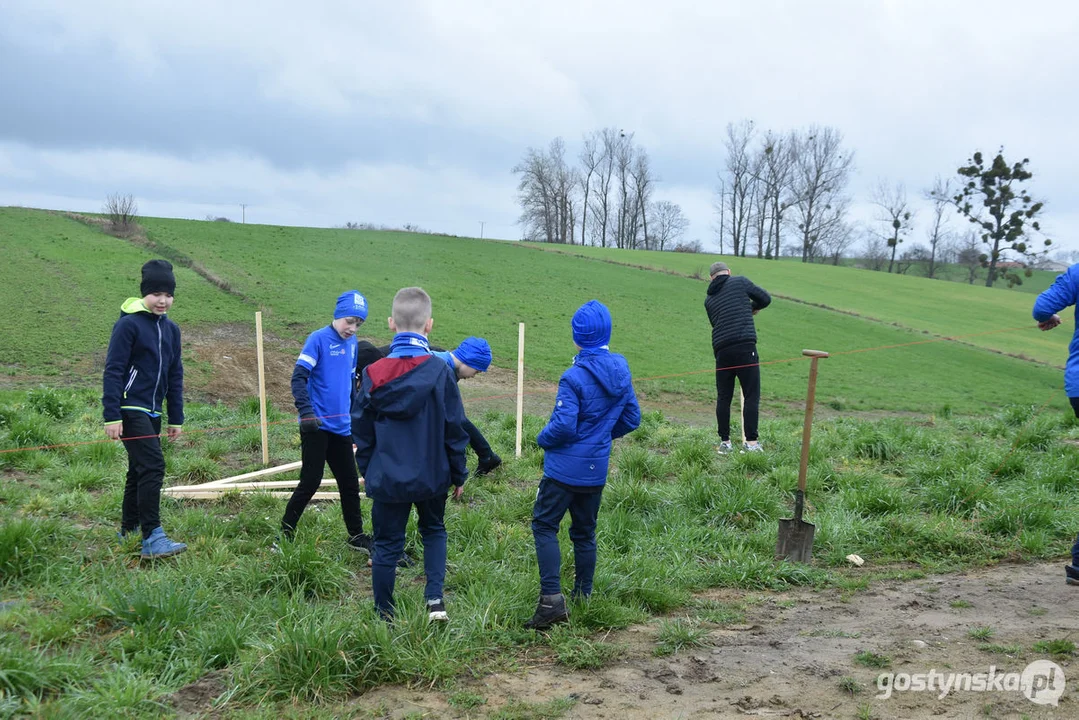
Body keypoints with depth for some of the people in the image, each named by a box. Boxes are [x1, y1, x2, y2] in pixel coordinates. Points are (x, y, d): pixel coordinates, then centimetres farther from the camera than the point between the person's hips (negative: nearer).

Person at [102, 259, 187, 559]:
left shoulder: (171, 329, 12)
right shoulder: (129, 324, -10)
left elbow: (175, 375, 16)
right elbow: (113, 371, -12)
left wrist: (176, 419, 15)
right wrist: (112, 416, -16)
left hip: (152, 412, 8)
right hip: (130, 409, -8)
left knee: (140, 472, 14)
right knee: (153, 466, -16)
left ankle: (128, 533, 25)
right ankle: (152, 538, -14)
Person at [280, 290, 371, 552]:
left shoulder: (351, 342, 11)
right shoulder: (318, 338, -10)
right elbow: (298, 377, -17)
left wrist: (354, 415, 21)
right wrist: (306, 411, -27)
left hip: (341, 427, 7)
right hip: (317, 426, -7)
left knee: (350, 482, 12)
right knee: (311, 481, -4)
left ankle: (356, 536, 24)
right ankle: (285, 533, 10)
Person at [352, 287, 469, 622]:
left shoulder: (374, 373, -7)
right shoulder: (439, 371, -13)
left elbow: (362, 430, 3)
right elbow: (454, 428, -6)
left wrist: (366, 470, 17)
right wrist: (459, 475, 6)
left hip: (387, 478, 1)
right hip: (432, 476, 0)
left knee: (387, 545, 13)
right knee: (434, 531, 23)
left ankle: (384, 617, 23)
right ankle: (435, 599, 8)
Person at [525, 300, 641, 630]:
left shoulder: (575, 376, -19)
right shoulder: (621, 371, 3)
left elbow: (563, 426, -22)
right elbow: (632, 419, 10)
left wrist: (542, 439, -3)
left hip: (565, 467, -7)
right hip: (597, 469, 7)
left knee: (544, 526, 2)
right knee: (585, 532, 17)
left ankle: (551, 599, -8)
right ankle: (583, 598, 26)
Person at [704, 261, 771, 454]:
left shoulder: (709, 299, 18)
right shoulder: (740, 282, 7)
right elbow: (766, 298, 15)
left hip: (722, 350, 4)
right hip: (745, 346, -4)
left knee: (723, 397, 10)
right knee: (751, 396, -1)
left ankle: (724, 442, 13)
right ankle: (751, 442, -4)